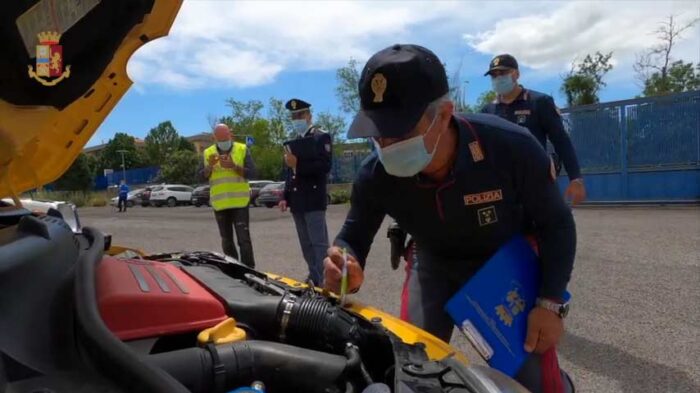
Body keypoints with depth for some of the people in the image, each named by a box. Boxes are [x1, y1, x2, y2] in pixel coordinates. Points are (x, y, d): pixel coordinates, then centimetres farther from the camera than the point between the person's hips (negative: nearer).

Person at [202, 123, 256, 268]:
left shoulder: (242, 149, 1)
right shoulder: (208, 153, 8)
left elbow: (252, 173, -7)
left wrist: (234, 166, -20)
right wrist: (210, 165, -16)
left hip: (239, 202, -3)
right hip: (219, 204, 3)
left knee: (244, 239, -7)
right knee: (227, 240, 10)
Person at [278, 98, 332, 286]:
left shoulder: (322, 136, -2)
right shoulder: (294, 140, 19)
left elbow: (325, 166, -16)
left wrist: (298, 164, -21)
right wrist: (286, 197, 15)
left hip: (313, 200, -7)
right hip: (297, 202, 7)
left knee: (319, 242, -7)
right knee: (306, 245, 11)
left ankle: (324, 282, -3)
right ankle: (314, 278, 20)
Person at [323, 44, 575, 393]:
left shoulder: (511, 147, -33)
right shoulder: (375, 178, -27)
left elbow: (556, 223, -17)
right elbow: (353, 235, -11)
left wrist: (551, 302, -20)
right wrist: (348, 272, -36)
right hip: (435, 266, 2)